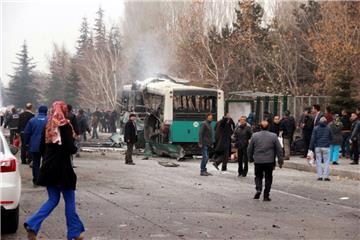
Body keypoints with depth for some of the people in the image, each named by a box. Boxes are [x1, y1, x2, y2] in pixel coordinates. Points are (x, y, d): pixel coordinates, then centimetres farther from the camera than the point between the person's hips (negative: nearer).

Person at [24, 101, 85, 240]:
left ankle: (32, 225, -2)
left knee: (53, 200, 15)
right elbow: (71, 148, -18)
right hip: (62, 169, -6)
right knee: (69, 200, 7)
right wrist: (74, 148, 3)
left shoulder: (48, 127, 7)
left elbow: (42, 149, 11)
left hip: (48, 169, 6)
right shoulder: (65, 126, -12)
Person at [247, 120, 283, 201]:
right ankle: (266, 195, 8)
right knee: (268, 178, 9)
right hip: (269, 161, 0)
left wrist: (251, 159, 19)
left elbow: (249, 149, 5)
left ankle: (258, 189, -8)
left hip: (258, 161, 0)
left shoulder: (254, 136, -1)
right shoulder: (273, 136, -1)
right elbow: (279, 150, 1)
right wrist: (280, 161, 9)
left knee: (258, 176, 15)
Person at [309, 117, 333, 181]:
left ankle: (319, 176, 4)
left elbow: (313, 138, -3)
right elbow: (331, 138, 10)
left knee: (318, 162, 6)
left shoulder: (316, 128, 0)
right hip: (326, 147, -1)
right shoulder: (328, 128, 1)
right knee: (326, 161, 4)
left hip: (317, 147, 1)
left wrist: (311, 147, 0)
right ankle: (326, 176, -2)